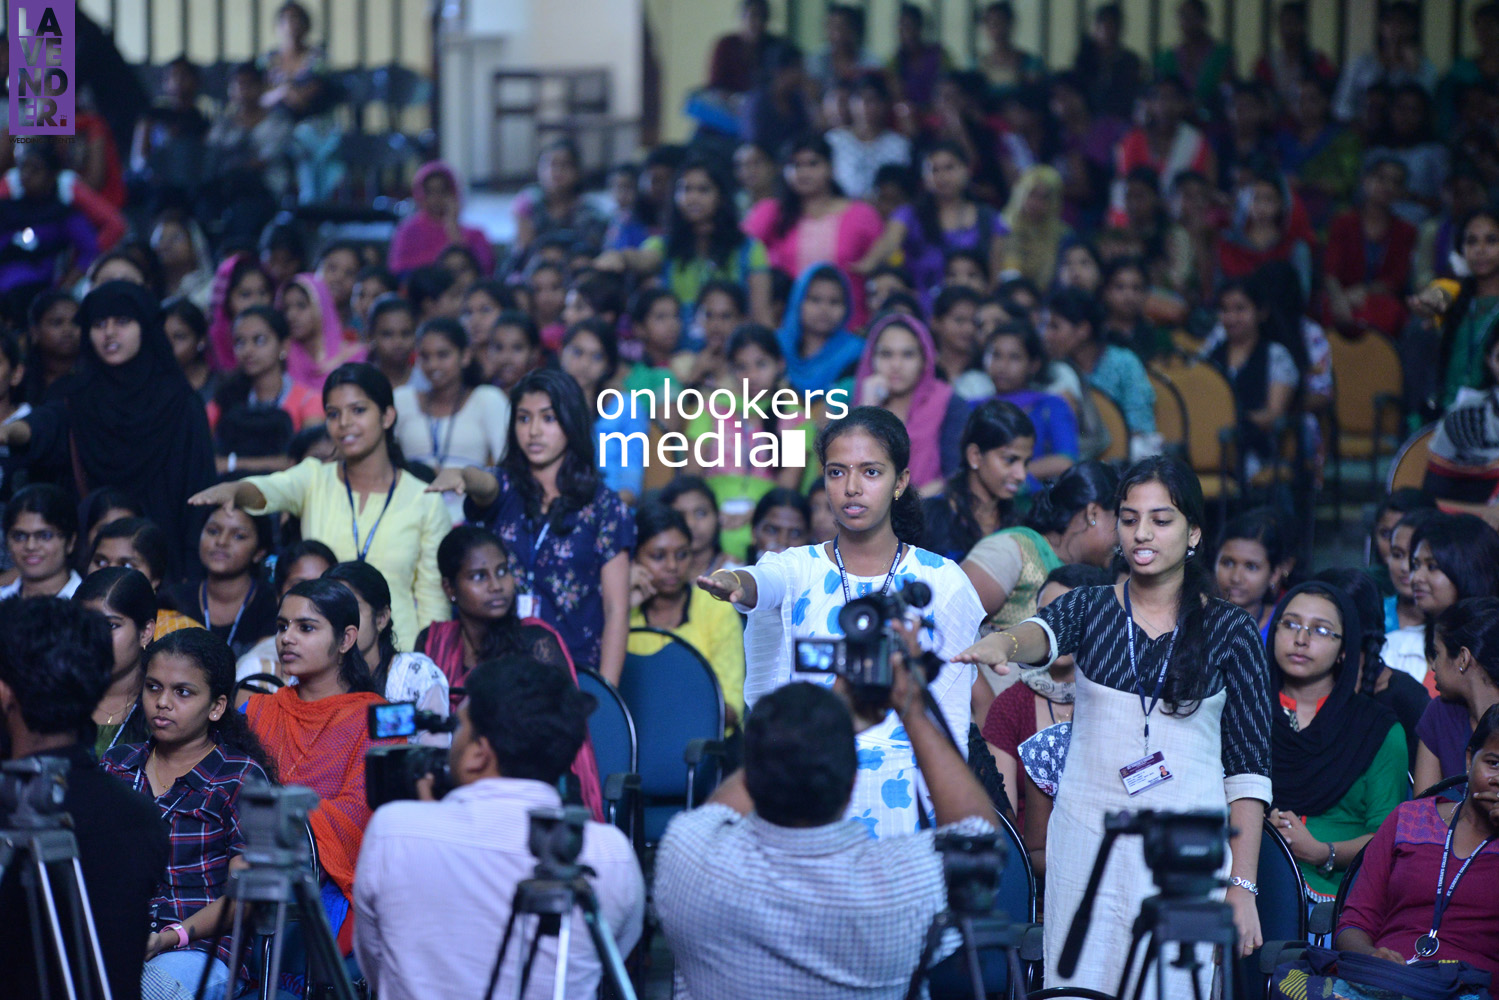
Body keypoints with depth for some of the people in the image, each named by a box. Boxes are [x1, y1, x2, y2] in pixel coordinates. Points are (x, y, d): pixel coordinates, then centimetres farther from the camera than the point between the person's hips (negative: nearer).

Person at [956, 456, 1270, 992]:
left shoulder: (1230, 630, 2)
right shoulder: (1090, 608, 6)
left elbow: (1249, 768, 1)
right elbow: (1044, 632, -17)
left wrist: (1242, 886, -6)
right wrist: (1003, 642, -42)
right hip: (1086, 842, 1)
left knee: (1175, 987, -3)